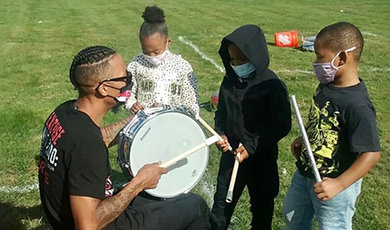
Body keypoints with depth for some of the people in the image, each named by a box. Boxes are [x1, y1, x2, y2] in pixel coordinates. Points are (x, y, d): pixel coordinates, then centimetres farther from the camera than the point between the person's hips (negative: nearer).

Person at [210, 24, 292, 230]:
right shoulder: (229, 80, -1)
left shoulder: (272, 86, -19)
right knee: (221, 203, 15)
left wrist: (252, 145, -21)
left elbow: (282, 125, -15)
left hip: (261, 157, -4)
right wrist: (220, 133, -7)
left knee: (261, 206, 17)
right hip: (230, 152, 4)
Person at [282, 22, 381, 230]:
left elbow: (371, 153, -29)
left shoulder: (357, 105, -31)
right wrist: (304, 140, 8)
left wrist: (338, 184, -32)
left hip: (333, 184, -8)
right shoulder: (327, 85, -6)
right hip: (305, 172, 8)